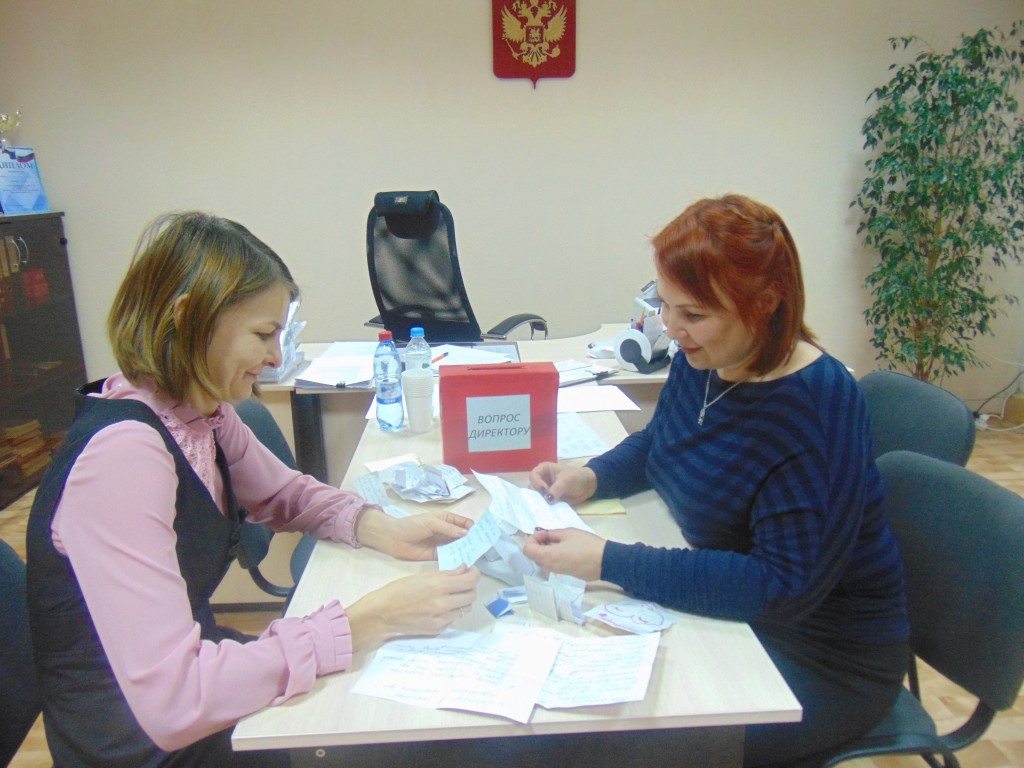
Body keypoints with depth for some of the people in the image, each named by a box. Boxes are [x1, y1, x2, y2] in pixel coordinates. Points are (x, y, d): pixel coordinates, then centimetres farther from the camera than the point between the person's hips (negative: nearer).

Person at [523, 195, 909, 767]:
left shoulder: (816, 408, -28)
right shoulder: (702, 359, -5)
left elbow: (785, 586, -30)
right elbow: (657, 443, 13)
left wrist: (609, 563, -33)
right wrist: (590, 478, -7)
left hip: (825, 661, -7)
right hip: (731, 608, 7)